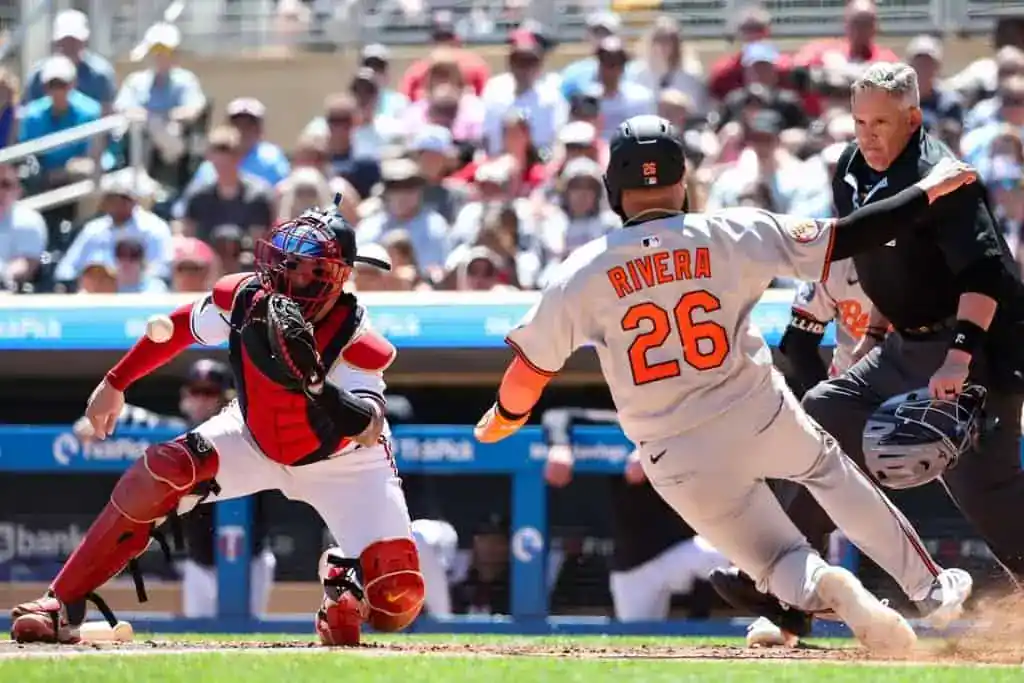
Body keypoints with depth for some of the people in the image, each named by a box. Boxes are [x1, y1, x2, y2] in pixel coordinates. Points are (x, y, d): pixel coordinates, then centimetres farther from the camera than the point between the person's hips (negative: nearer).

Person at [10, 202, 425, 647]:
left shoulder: (355, 339, -33)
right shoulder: (244, 297, -23)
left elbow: (370, 429, -43)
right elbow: (180, 326, -3)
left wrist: (314, 383, -59)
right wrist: (115, 383, 5)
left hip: (343, 461, -3)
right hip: (254, 438, 3)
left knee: (398, 602, -20)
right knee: (154, 476, -22)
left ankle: (342, 579, 15)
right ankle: (61, 607, -13)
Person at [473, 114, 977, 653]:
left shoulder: (583, 272, -4)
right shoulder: (732, 235, -5)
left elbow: (529, 369, 2)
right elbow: (845, 239, -3)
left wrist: (504, 420, 24)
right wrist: (928, 191, 9)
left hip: (681, 463, 0)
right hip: (762, 420, 0)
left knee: (781, 561, 15)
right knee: (830, 471, 32)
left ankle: (823, 589, -20)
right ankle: (931, 587, 32)